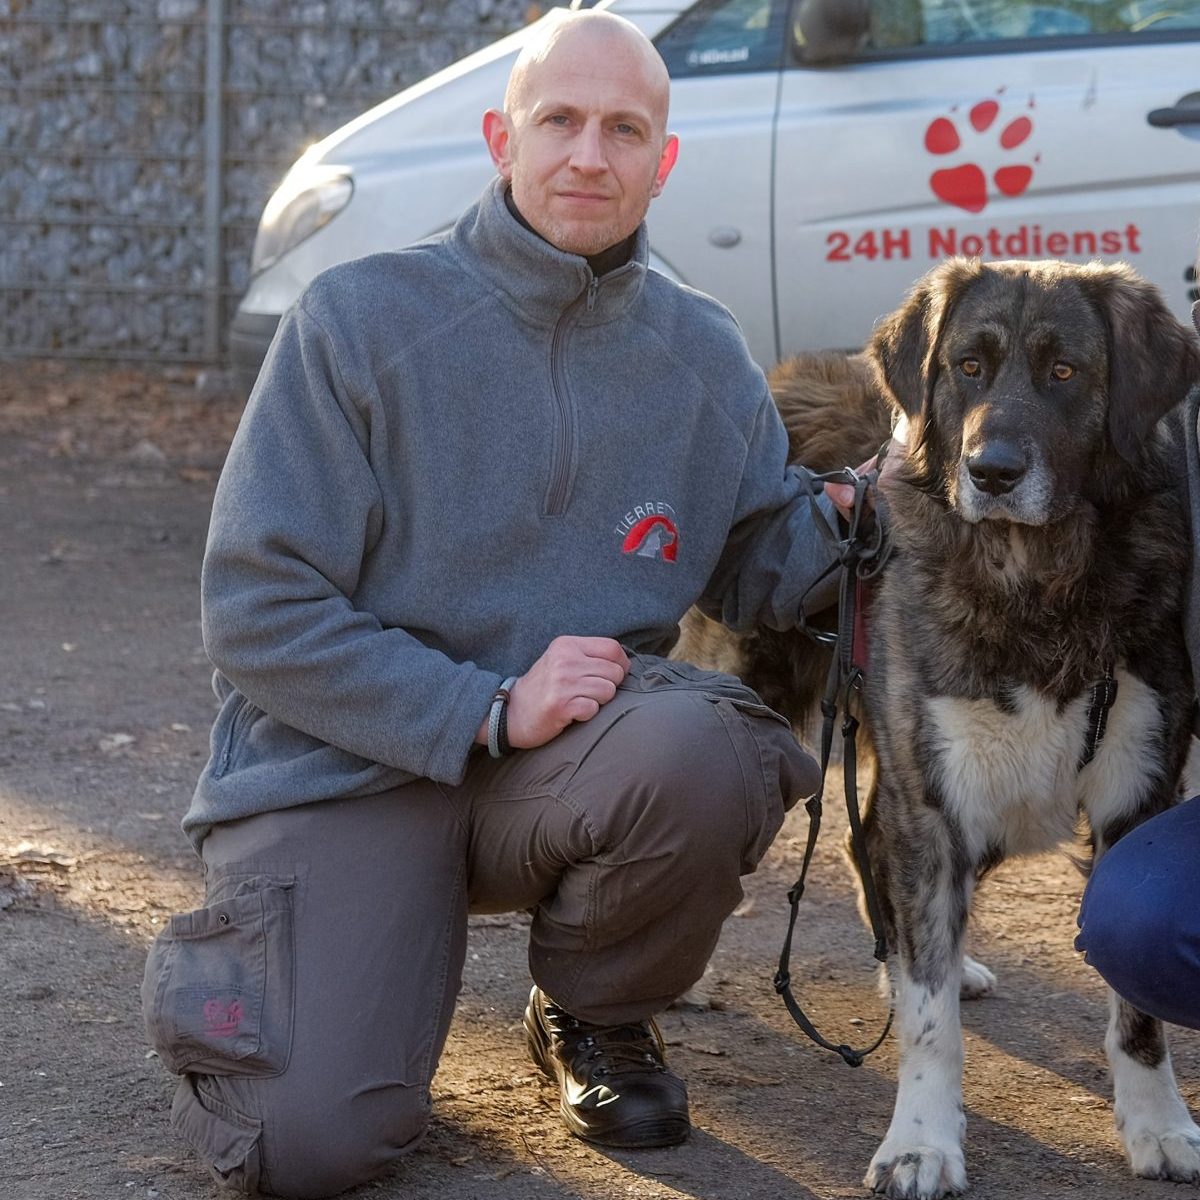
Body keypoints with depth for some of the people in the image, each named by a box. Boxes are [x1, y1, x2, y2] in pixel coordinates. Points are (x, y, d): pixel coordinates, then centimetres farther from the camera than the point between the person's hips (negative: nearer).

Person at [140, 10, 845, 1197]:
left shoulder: (701, 352, 6)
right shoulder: (360, 319, -8)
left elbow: (758, 568, 12)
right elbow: (257, 611, -12)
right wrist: (489, 710, -21)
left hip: (565, 763, 3)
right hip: (342, 768, -3)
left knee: (702, 748, -33)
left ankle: (598, 1017, -1)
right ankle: (225, 970, 14)